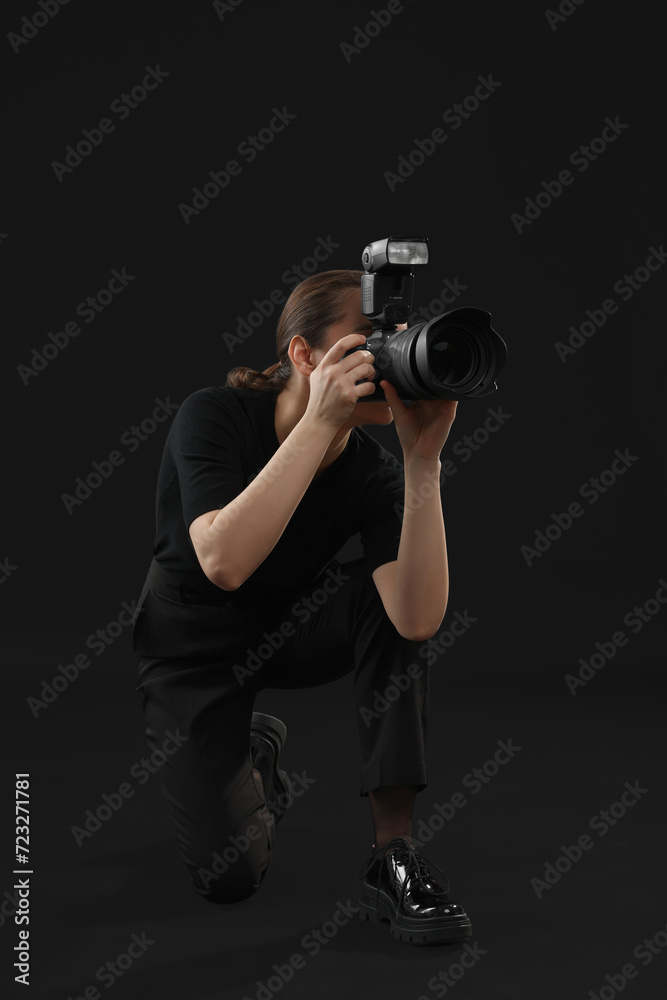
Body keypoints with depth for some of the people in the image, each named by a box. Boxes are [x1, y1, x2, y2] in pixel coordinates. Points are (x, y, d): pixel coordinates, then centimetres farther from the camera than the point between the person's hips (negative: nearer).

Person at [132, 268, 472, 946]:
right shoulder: (215, 415, -26)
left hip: (293, 628, 3)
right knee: (229, 874, -16)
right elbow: (223, 563, -45)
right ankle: (253, 760, 21)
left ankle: (392, 854, -21)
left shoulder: (372, 472, -19)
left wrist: (423, 462, -40)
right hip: (194, 642, -3)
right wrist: (320, 421, -46)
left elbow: (417, 621, -36)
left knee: (393, 598, -29)